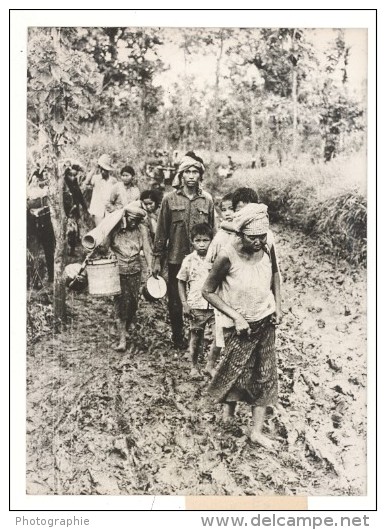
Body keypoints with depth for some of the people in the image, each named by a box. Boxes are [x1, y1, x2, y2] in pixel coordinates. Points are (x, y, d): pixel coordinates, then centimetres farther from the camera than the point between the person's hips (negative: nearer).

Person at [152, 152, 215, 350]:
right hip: (176, 259, 0)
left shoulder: (207, 200, 3)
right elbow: (161, 230, 1)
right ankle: (177, 337, 28)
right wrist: (157, 259, -1)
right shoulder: (170, 199, -1)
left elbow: (211, 231, 7)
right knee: (175, 301, 9)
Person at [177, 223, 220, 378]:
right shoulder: (189, 260, -3)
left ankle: (210, 365, 13)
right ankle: (194, 366, 32)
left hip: (215, 305, 1)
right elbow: (181, 282, 5)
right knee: (196, 338, 10)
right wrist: (184, 304, -2)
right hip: (196, 306, -1)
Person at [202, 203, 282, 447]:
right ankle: (229, 406, 43)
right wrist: (235, 317, -19)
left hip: (266, 320, 4)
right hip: (240, 324, -4)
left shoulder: (267, 248, -12)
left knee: (265, 376, 9)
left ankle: (257, 431, 23)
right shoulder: (227, 256, -25)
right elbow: (208, 291, -15)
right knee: (237, 372, 8)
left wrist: (278, 304, 1)